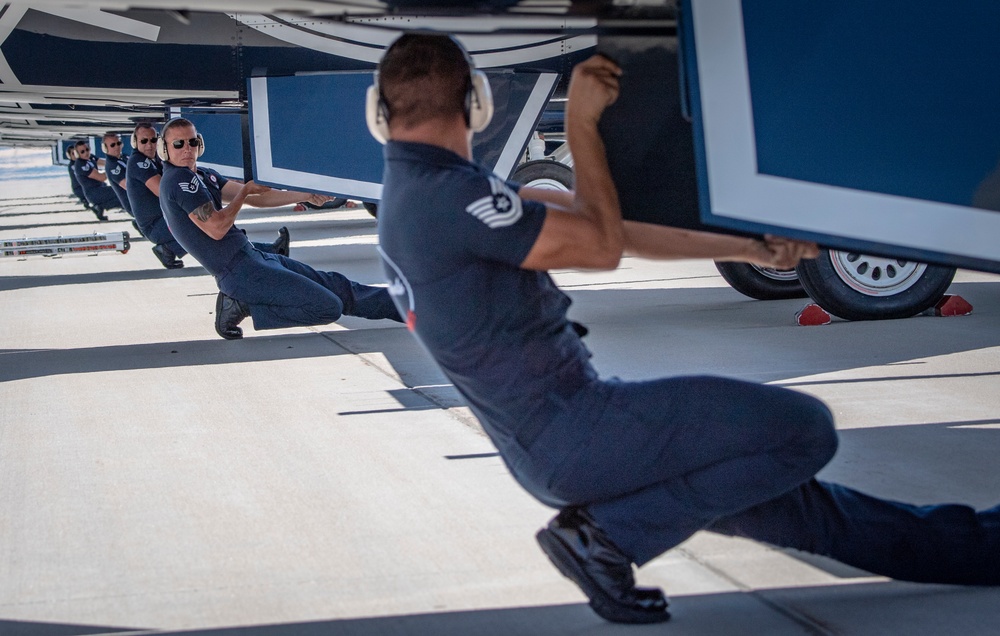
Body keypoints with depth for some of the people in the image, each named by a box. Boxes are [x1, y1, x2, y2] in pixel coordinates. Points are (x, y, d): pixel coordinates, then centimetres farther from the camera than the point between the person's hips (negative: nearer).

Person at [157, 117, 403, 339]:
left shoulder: (203, 176, 15)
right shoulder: (180, 179, -15)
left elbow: (256, 197, 16)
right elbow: (217, 229, -20)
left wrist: (306, 195, 8)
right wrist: (245, 191, -4)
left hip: (254, 257, 10)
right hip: (241, 271, -10)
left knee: (335, 285, 15)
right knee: (329, 307, -14)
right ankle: (241, 306, -7)